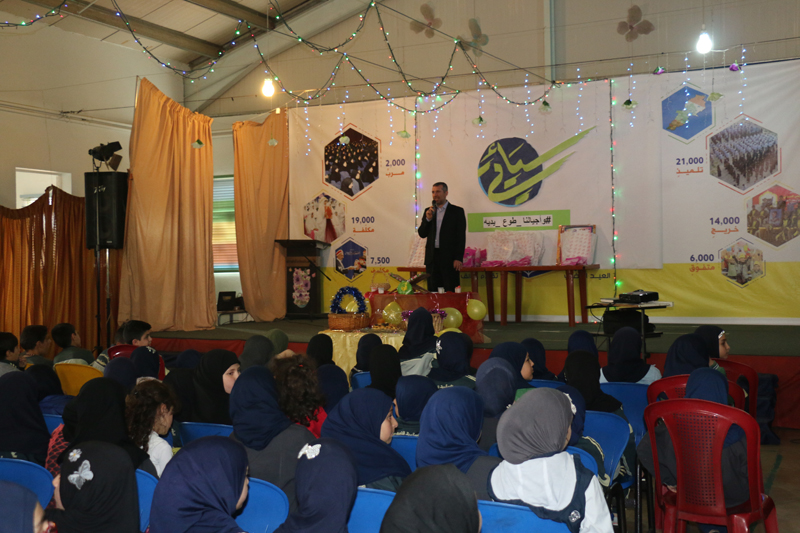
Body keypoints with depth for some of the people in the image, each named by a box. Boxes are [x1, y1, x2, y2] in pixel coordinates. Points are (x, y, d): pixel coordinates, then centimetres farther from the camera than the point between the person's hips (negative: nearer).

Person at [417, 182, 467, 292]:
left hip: (449, 258, -4)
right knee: (433, 292, 4)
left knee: (451, 292, -5)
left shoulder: (457, 211, 2)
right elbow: (421, 234, 11)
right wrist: (428, 219, -6)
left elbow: (461, 237, -2)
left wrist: (458, 258, -10)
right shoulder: (429, 211, 14)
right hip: (432, 257, 4)